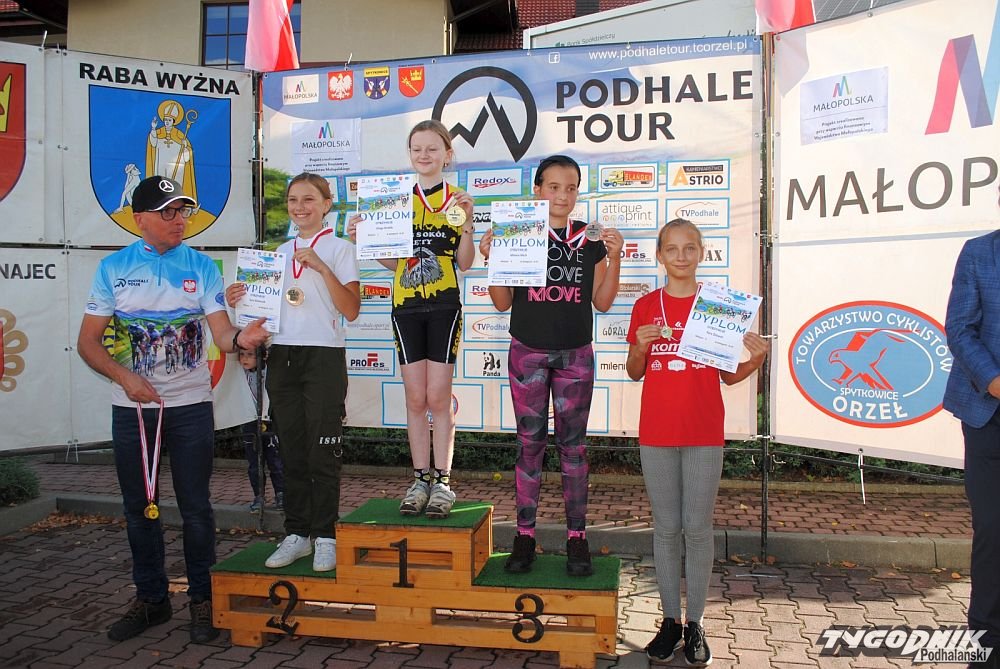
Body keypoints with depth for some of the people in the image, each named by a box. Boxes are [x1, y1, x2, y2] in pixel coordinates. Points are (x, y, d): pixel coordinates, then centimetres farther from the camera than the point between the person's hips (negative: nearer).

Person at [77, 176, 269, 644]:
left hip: (190, 404, -2)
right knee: (139, 506, 12)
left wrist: (241, 338, -32)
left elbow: (222, 335, -9)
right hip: (131, 406, 2)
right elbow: (88, 342, 3)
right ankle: (150, 599, 28)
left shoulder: (202, 267, 0)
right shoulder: (114, 268, 2)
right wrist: (125, 377, -13)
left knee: (195, 507, 2)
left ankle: (202, 600, 17)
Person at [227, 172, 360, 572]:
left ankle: (325, 536, 10)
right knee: (291, 449, 8)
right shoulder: (281, 251, 17)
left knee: (322, 451, -3)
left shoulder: (339, 248, 1)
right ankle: (297, 533, 19)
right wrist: (243, 301, 2)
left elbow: (351, 310, -9)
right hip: (282, 355, 5)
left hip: (324, 356, -5)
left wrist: (322, 267, -16)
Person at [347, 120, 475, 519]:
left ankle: (442, 482, 9)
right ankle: (420, 479, 15)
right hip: (406, 306, 3)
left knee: (438, 396, -2)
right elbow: (392, 261, 12)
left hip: (444, 306, -3)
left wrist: (466, 222, -16)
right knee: (416, 397, 6)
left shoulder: (456, 200, 2)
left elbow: (465, 263, -3)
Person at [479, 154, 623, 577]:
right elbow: (502, 303, 3)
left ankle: (576, 537, 14)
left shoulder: (590, 239, 6)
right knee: (529, 442, 4)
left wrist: (614, 258, -5)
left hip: (576, 355, 1)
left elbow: (602, 302, 6)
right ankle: (524, 535, 14)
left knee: (573, 444, 5)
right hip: (528, 352, -1)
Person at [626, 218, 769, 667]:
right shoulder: (645, 307, 5)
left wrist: (756, 359, -14)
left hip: (704, 432, -1)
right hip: (656, 432, 1)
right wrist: (640, 347, -12)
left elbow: (729, 375, 5)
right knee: (666, 527, 8)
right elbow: (634, 373, 7)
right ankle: (670, 620, 20)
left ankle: (695, 624, 17)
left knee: (698, 527, 4)